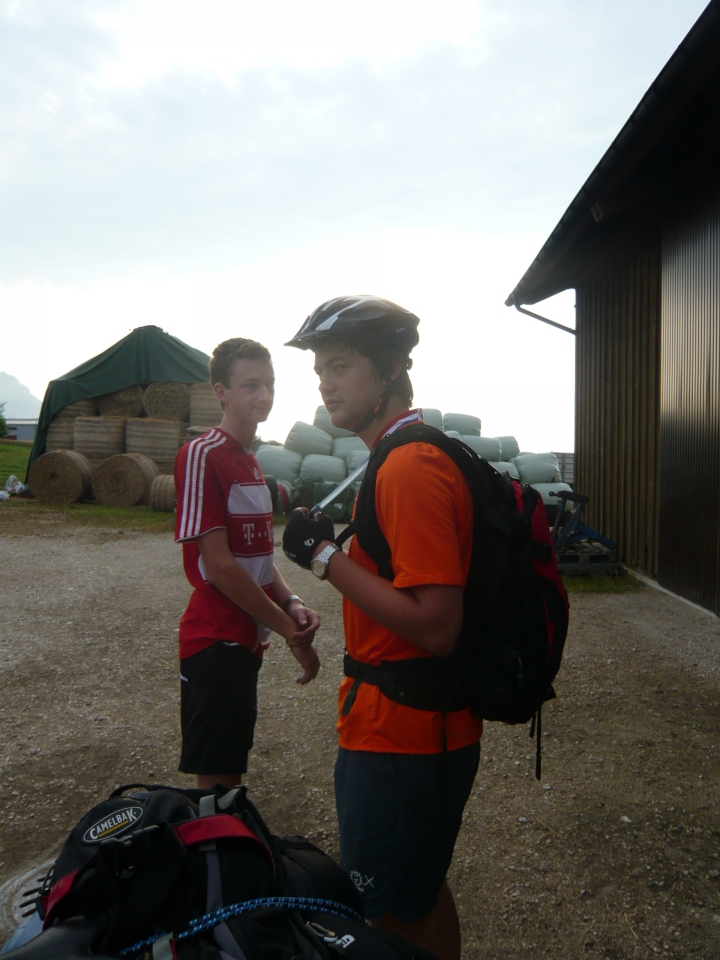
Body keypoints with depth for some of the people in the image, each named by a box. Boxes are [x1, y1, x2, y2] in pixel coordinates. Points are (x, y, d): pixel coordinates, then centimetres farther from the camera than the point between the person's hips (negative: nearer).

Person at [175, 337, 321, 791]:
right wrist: (291, 631, -14)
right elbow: (218, 564, -20)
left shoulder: (250, 461, 13)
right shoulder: (203, 455, -16)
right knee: (215, 780, 2)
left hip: (247, 639, 9)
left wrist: (291, 603, -2)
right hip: (216, 641, -9)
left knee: (232, 771, 19)